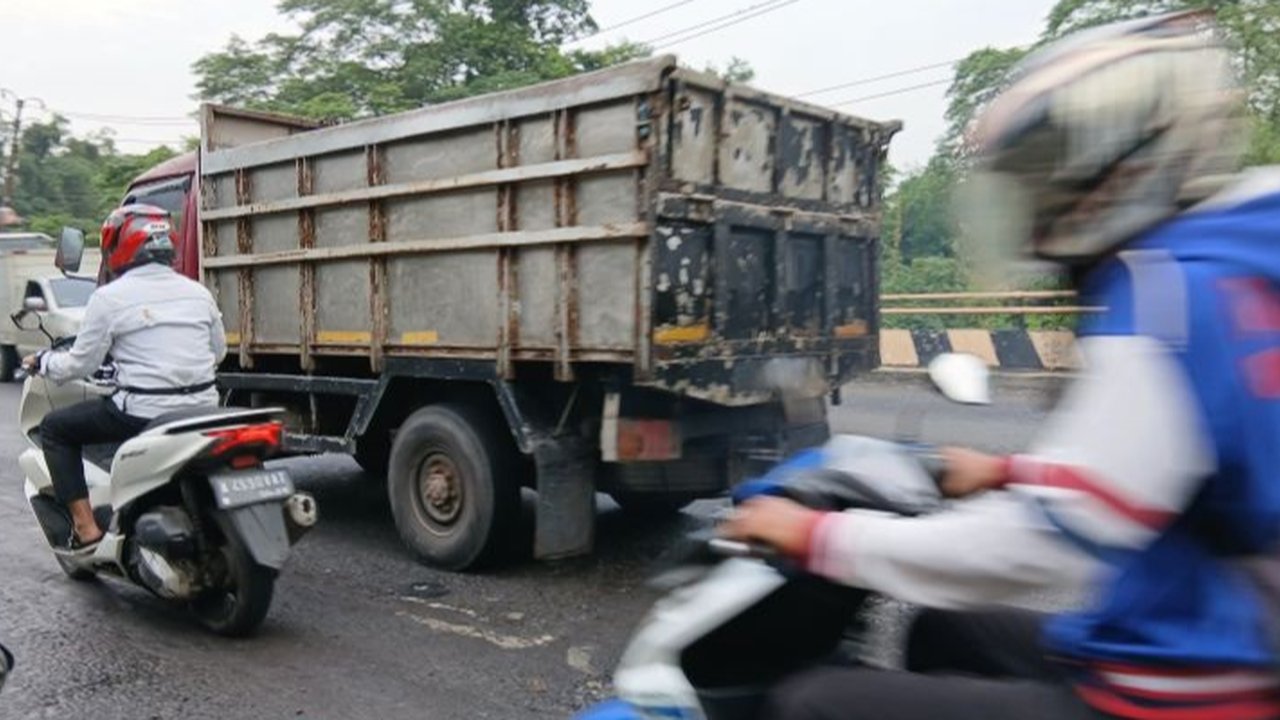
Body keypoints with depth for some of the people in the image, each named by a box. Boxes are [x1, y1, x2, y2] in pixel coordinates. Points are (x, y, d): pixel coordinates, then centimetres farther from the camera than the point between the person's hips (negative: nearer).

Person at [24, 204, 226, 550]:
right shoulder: (197, 292, 8)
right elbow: (218, 351, 18)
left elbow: (80, 364, 0)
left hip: (145, 413, -6)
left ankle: (85, 528, 8)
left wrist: (43, 362, 20)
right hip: (203, 409, 6)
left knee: (55, 428, 16)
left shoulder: (109, 297, -5)